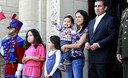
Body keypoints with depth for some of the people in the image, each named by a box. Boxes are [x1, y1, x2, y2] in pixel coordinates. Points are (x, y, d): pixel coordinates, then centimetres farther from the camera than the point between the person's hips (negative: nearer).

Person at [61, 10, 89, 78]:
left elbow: (79, 45, -9)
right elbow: (72, 42, 13)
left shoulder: (86, 30, -3)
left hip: (77, 59, -7)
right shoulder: (76, 30, 19)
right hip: (69, 58, 7)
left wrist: (65, 46, -2)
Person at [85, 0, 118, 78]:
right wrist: (87, 42, 2)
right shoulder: (91, 22, 23)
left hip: (104, 57, -7)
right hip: (92, 57, 7)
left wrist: (98, 44, -17)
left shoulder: (110, 20, -2)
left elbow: (113, 36, -11)